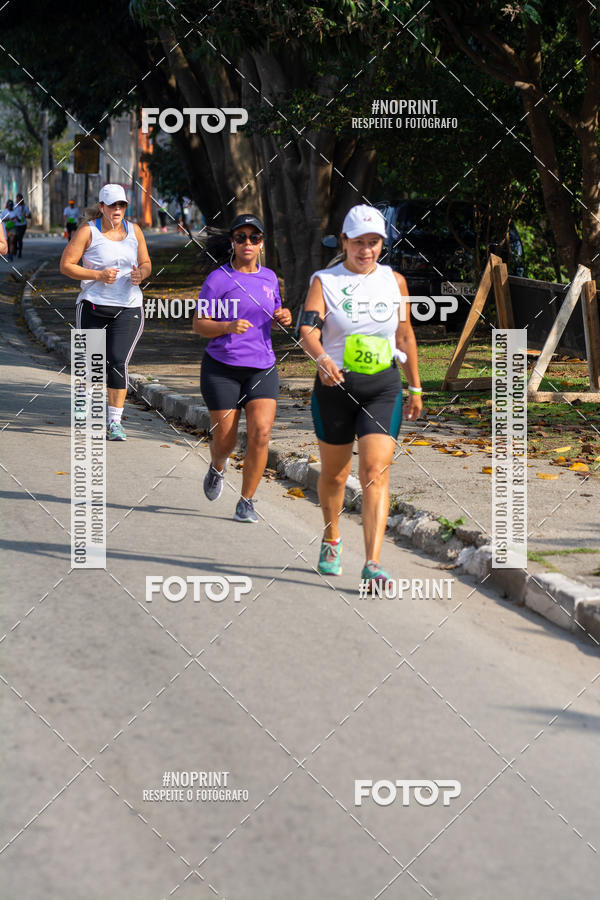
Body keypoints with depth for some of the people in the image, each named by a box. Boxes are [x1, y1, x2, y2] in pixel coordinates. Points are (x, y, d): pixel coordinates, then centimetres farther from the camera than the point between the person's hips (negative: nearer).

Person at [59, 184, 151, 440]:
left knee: (118, 362, -14)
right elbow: (66, 265, -6)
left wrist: (141, 273, -6)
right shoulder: (88, 231, -4)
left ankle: (115, 422, -9)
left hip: (128, 308, 1)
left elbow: (146, 263, 18)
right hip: (94, 306, -1)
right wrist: (98, 276, -16)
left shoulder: (134, 231, 7)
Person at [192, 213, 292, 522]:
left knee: (260, 434, -14)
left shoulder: (269, 277, 9)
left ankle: (246, 502, 0)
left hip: (262, 368, 3)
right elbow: (199, 324, -5)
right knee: (225, 439, 1)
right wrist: (228, 327, -24)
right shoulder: (218, 279, -5)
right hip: (222, 368, -3)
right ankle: (217, 468, 39)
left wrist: (282, 318, 0)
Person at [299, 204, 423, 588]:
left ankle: (373, 562, -20)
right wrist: (322, 358, -37)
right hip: (336, 385, -1)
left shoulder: (394, 281, 7)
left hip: (384, 387, 1)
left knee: (376, 470, -14)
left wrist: (415, 388, 19)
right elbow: (308, 330, -16)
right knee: (334, 473, 12)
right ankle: (332, 540, 40)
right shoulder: (324, 281, -2)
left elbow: (406, 335, 16)